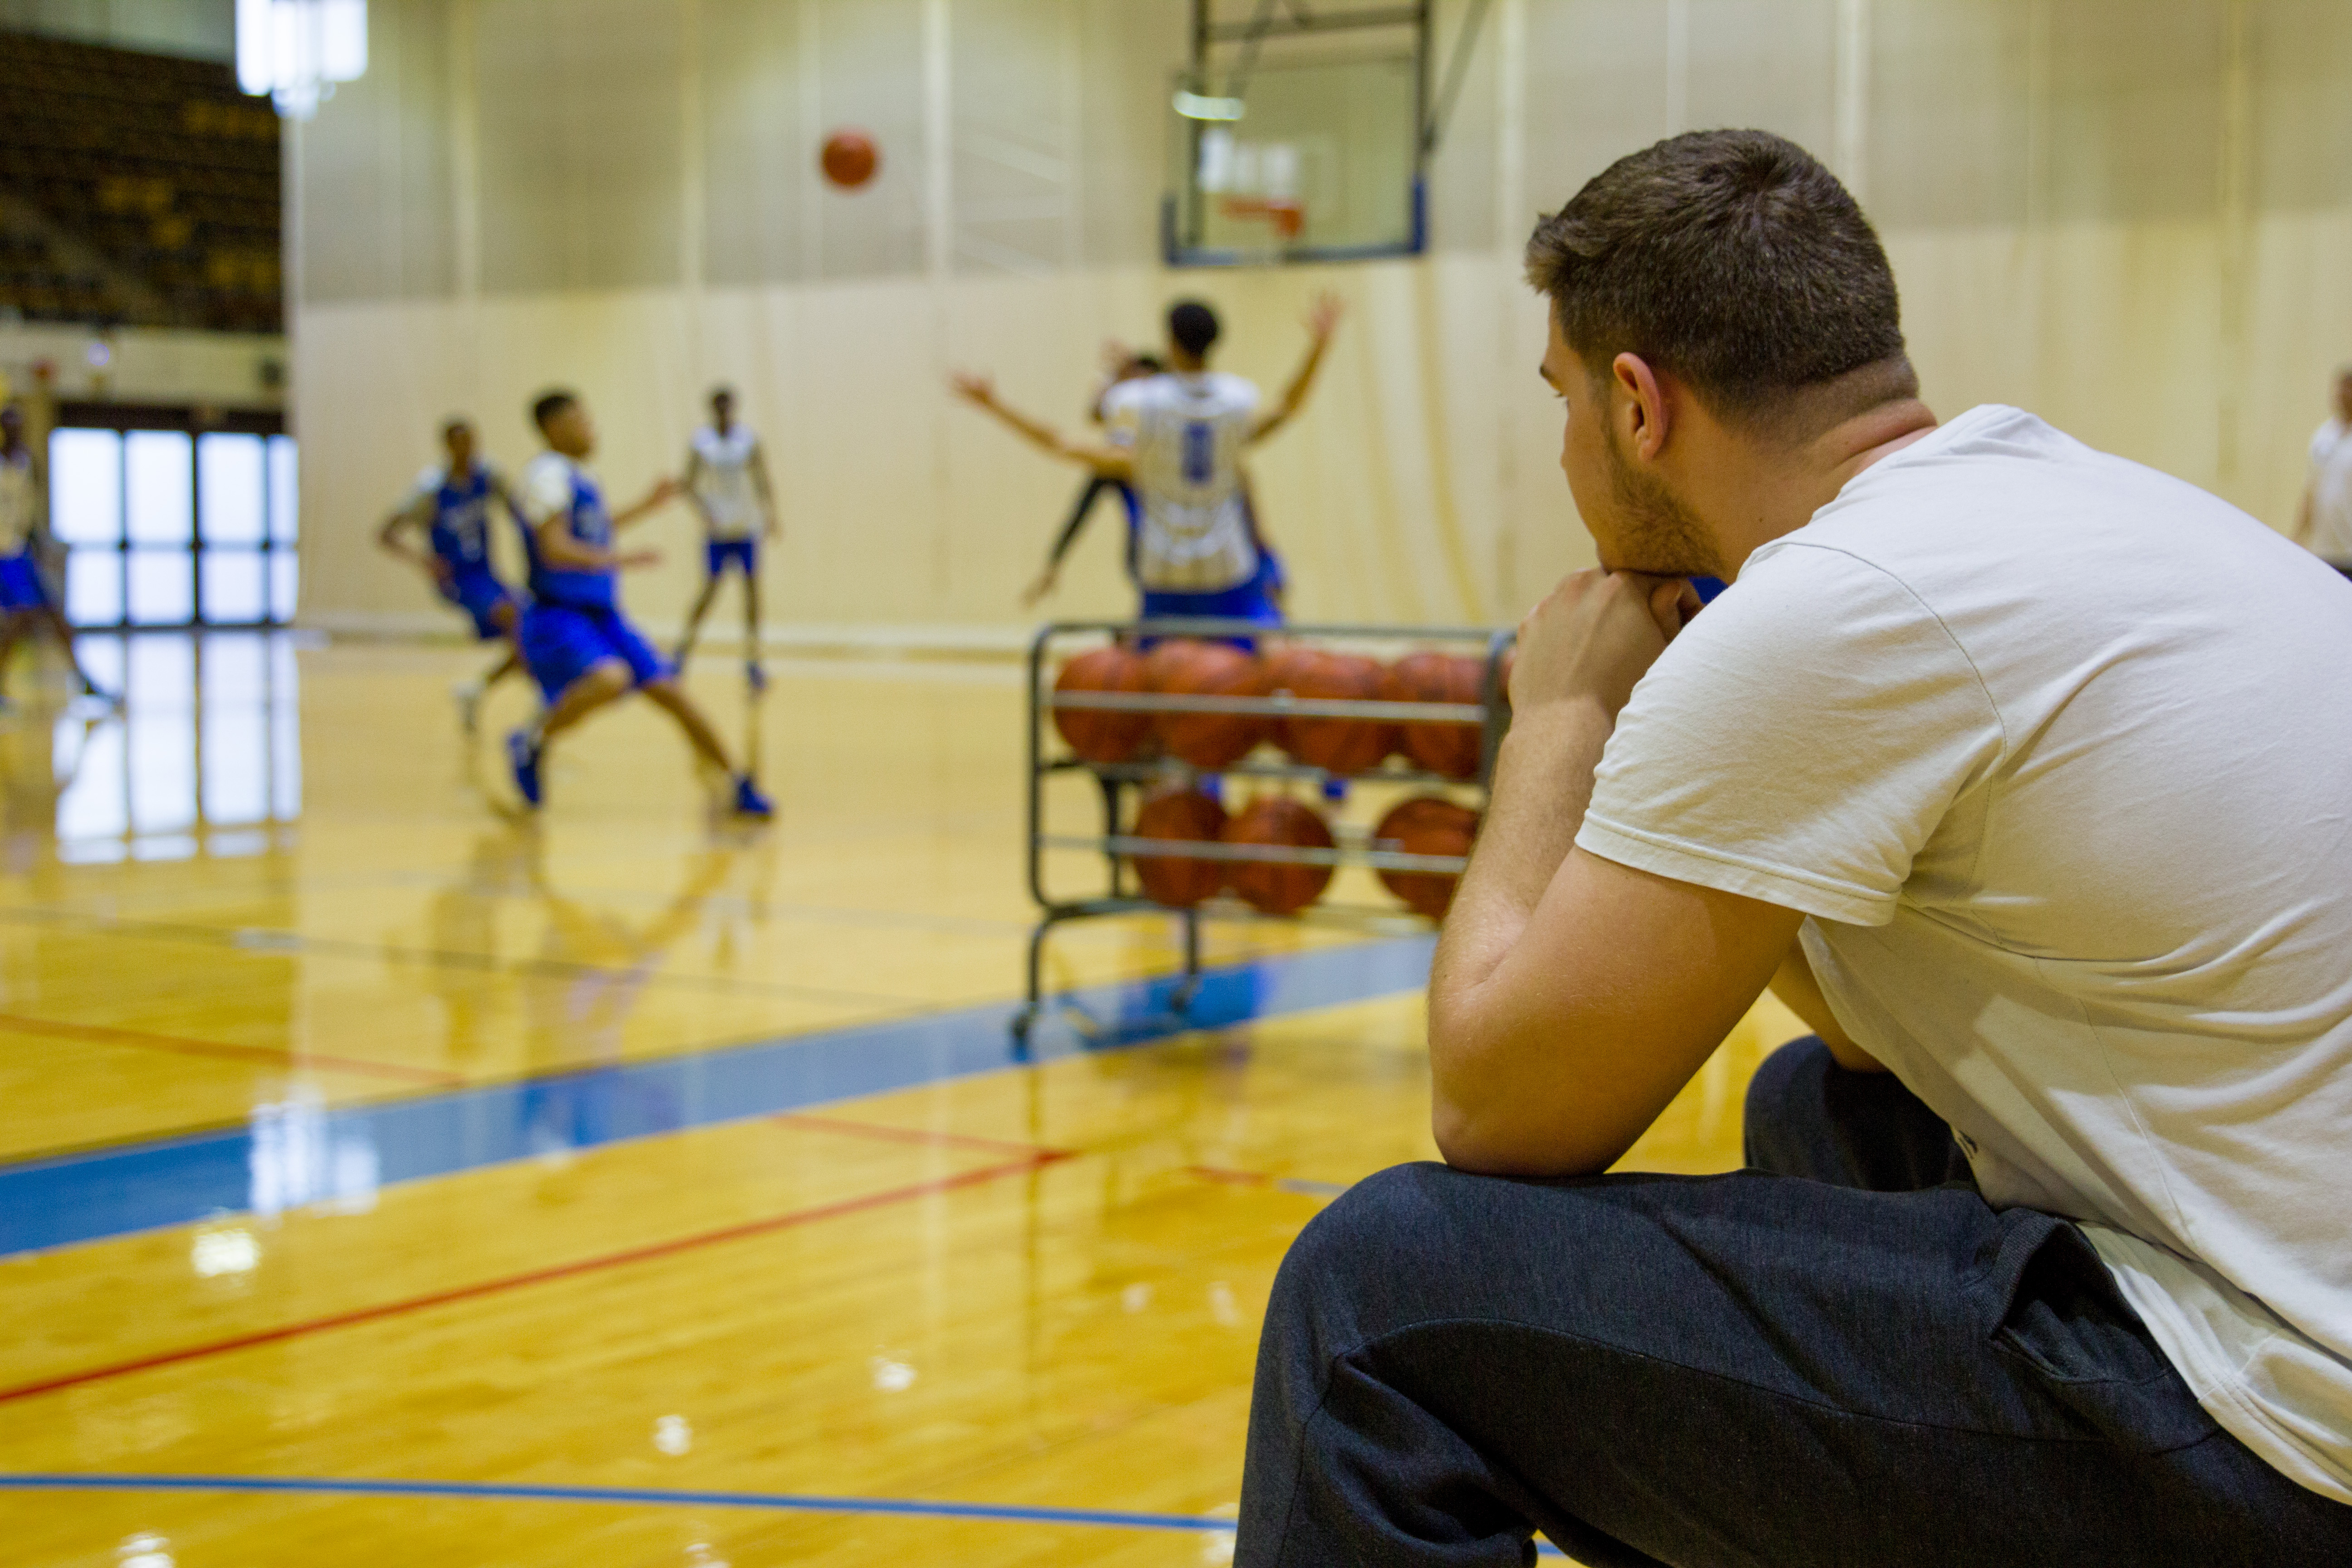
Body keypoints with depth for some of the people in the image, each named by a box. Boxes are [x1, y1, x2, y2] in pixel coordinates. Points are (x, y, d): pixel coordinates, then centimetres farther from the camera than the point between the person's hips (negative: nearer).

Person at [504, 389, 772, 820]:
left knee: (671, 694, 4)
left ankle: (739, 786, 12)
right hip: (559, 618, -9)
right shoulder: (548, 474, -14)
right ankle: (531, 742, -12)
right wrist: (620, 560, -22)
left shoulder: (580, 478, 15)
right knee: (611, 679, -35)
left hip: (602, 617, 9)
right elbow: (555, 550, -24)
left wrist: (649, 504, 34)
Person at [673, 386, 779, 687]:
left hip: (747, 527, 1)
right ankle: (684, 649, 14)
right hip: (716, 529, -1)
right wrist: (706, 514, -19)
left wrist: (770, 515, -17)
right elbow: (690, 486, -2)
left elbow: (763, 482, -2)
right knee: (710, 590, -2)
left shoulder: (749, 440, 1)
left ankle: (752, 661, 5)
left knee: (752, 589, -1)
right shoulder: (699, 443, 0)